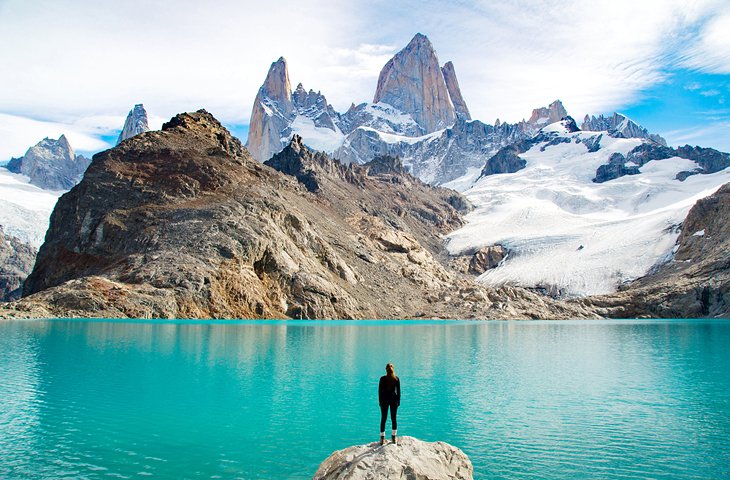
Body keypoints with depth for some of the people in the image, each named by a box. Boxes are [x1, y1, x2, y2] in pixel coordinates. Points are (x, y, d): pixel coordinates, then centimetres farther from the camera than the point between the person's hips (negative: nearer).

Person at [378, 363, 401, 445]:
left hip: (384, 400, -1)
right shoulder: (396, 379, -4)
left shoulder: (382, 379, -7)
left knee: (383, 419, 6)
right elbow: (398, 391, 0)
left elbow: (380, 391, -4)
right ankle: (394, 437, 14)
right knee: (394, 418, 9)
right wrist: (398, 401, 8)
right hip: (394, 400, 1)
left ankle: (382, 438, 7)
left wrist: (380, 401, 4)